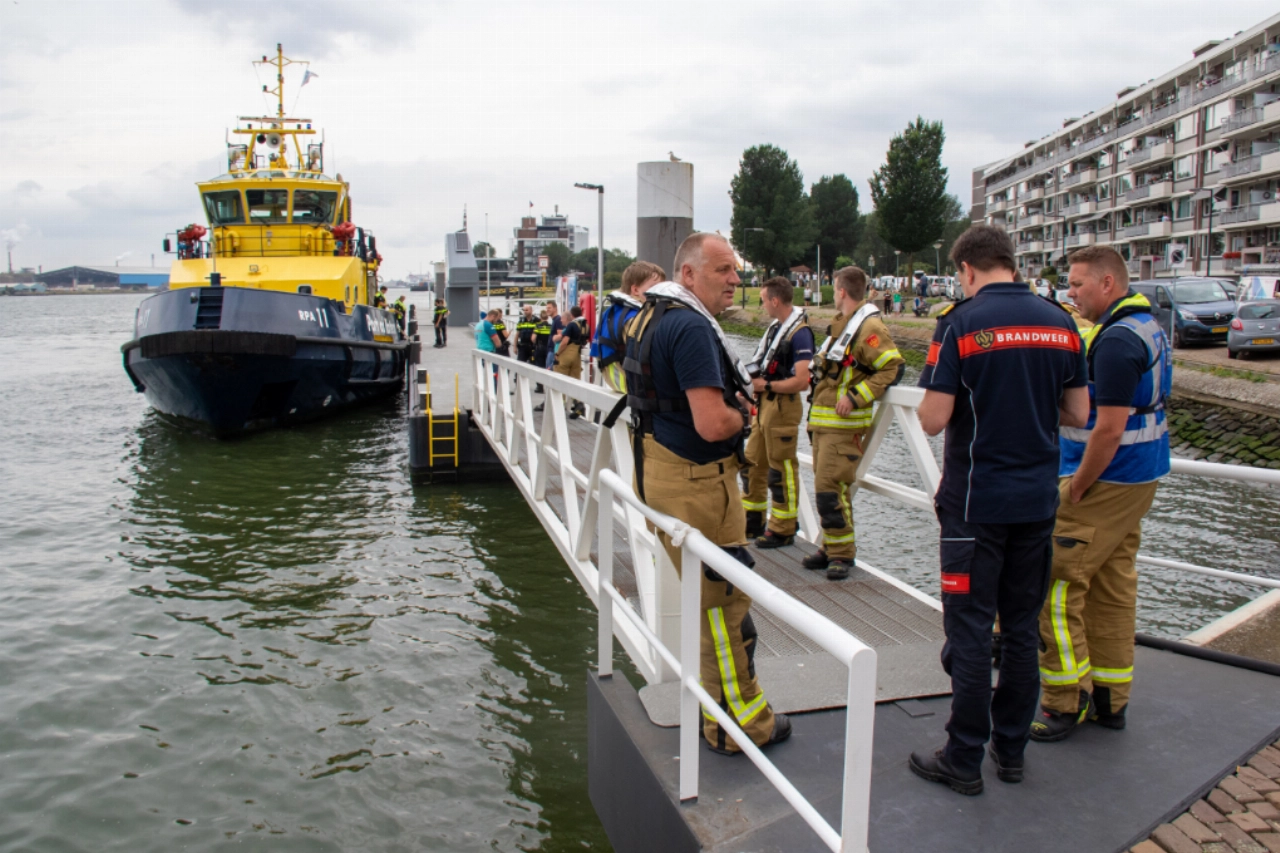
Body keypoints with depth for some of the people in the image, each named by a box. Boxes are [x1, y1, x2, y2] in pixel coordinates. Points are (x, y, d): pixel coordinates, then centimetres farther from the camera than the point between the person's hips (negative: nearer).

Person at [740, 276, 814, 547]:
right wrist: (753, 383, 4)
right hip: (764, 405, 9)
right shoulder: (775, 327, 11)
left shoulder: (799, 333, -16)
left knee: (781, 470, 0)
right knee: (751, 464, 14)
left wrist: (766, 385, -15)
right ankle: (753, 522, 27)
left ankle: (783, 530, 12)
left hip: (782, 408, -9)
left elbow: (801, 381, -23)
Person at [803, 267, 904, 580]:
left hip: (843, 425, -9)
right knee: (824, 487, 12)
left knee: (830, 489, -10)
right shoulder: (842, 323, 18)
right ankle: (831, 547, 22)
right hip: (823, 421, 9)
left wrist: (855, 397, -22)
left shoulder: (869, 326, -13)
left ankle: (842, 553, 1)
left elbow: (893, 367, -20)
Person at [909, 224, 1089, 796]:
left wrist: (923, 403, 6)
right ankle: (1011, 748, 26)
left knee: (969, 630, 3)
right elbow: (1078, 414, 8)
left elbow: (934, 420, -16)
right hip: (1038, 497, 5)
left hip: (976, 501, -5)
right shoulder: (1060, 323, 4)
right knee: (1021, 627, 14)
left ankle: (965, 759, 12)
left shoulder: (961, 323, -12)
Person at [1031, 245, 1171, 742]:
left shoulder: (1116, 340, -19)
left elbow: (1109, 429, -25)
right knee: (1112, 588, 15)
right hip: (1138, 478, 10)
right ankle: (1109, 700, 24)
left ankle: (1065, 703, 3)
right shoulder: (1148, 328, 14)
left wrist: (1076, 489, -15)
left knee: (1054, 585, -4)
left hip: (1105, 482, -10)